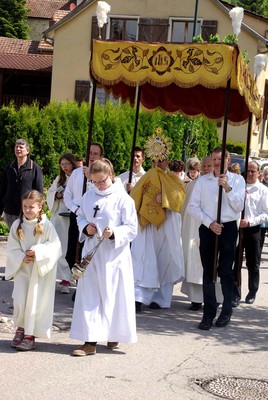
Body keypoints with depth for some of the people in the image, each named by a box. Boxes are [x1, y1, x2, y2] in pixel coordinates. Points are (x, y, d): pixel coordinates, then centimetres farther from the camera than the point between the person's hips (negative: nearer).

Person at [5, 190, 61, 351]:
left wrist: (38, 251, -20)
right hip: (22, 268, 2)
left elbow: (55, 246, -11)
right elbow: (12, 248, 3)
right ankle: (20, 328, 18)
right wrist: (22, 258, -14)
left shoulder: (46, 225, -10)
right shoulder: (17, 225, -1)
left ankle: (30, 335, 11)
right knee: (19, 300, -6)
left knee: (34, 301, -1)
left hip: (40, 269, -2)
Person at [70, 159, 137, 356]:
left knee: (114, 295, 5)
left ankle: (113, 334, 24)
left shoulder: (123, 198, -8)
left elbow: (131, 228, -7)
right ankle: (90, 341, 3)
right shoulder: (88, 196, 7)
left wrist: (114, 233, -24)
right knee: (89, 296, 1)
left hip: (114, 254, -4)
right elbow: (81, 217, 17)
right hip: (91, 253, 4)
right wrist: (86, 228, -4)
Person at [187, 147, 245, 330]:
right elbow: (193, 207, 1)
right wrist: (210, 223, -10)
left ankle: (226, 311, 19)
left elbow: (239, 207, -7)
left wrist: (228, 188, -18)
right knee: (208, 272, 3)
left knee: (226, 271, 5)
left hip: (228, 228, -1)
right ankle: (209, 314, 7)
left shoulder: (237, 180, 2)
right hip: (207, 228, 1)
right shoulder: (202, 181, 5)